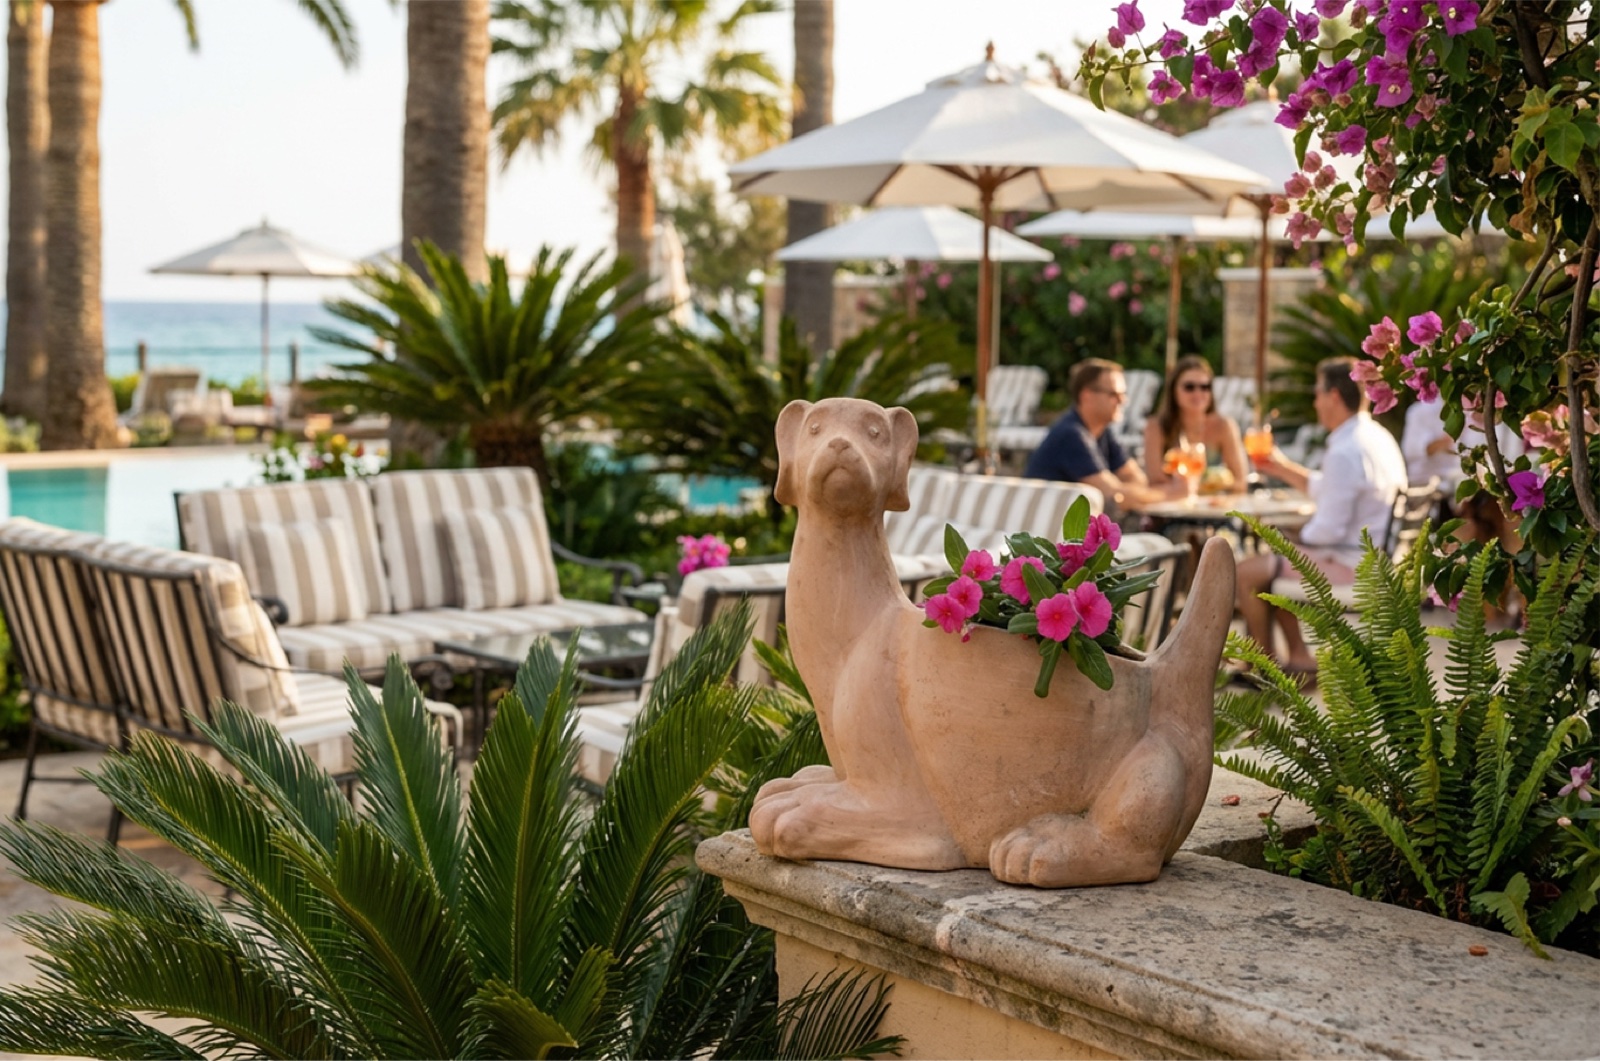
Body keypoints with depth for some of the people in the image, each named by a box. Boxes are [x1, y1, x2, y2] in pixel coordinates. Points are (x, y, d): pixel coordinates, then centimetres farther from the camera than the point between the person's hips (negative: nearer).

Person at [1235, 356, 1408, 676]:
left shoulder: (1344, 452, -24)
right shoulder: (1377, 436, 9)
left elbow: (1329, 528, -24)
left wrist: (1300, 540, -5)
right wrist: (1283, 467, 21)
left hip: (1349, 565, -11)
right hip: (1377, 558, 11)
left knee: (1246, 574, -5)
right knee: (1270, 564, 26)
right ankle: (1299, 656, 21)